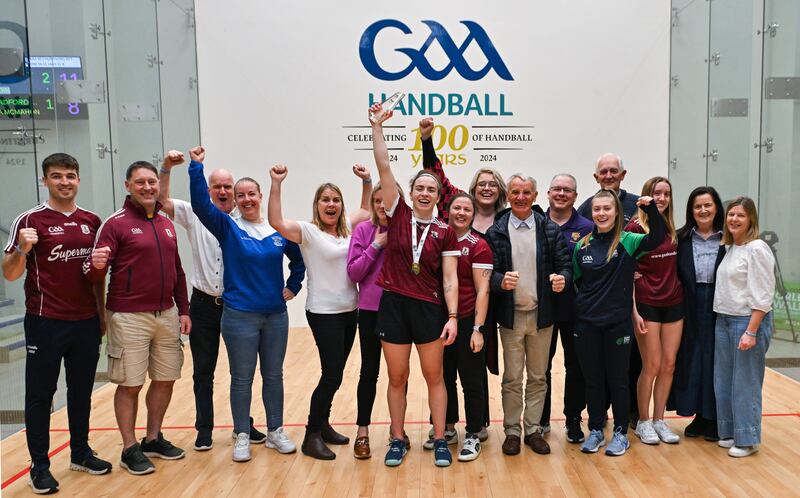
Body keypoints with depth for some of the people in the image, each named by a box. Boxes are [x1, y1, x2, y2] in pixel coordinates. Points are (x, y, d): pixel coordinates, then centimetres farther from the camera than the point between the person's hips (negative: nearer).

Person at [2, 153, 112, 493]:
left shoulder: (91, 221, 7)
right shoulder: (30, 221, -7)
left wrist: (102, 312, 13)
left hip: (86, 322, 5)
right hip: (46, 323, -4)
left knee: (82, 391, 14)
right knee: (40, 395, 6)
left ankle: (81, 453, 29)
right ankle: (40, 466, 18)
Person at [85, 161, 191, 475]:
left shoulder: (167, 224, 11)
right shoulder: (116, 224, -6)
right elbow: (94, 274, -11)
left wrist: (183, 310, 12)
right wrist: (96, 265, -33)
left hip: (167, 315, 6)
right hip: (130, 318, -6)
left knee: (165, 380, 12)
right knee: (129, 385, 3)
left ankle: (153, 439, 29)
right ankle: (130, 450, 17)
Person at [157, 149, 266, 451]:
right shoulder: (195, 215, 0)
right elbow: (162, 200, -8)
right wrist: (166, 168, -18)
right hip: (203, 305, 0)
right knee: (203, 371, 9)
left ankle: (243, 425, 26)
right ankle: (204, 429, 23)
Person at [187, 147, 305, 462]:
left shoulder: (279, 231, 4)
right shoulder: (228, 228, -3)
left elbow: (299, 259, 18)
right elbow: (200, 204, -18)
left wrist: (292, 287, 8)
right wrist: (196, 167, -24)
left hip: (276, 315, 3)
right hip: (240, 316, -3)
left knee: (273, 375, 12)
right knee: (242, 379, 5)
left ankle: (275, 432, 26)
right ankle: (242, 437, 20)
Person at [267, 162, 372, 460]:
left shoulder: (347, 228, 7)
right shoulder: (308, 231, -10)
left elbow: (367, 210, 25)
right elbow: (276, 222, -27)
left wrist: (367, 181, 13)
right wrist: (276, 184, -32)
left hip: (349, 311, 7)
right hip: (324, 313, -6)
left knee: (334, 374, 14)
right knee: (332, 375, -7)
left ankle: (323, 424, 29)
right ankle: (311, 436, 8)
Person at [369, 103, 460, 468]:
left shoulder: (445, 232, 0)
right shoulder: (398, 215, 1)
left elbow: (450, 279, -2)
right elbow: (384, 168, -6)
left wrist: (453, 317, -10)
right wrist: (377, 126, -9)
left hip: (429, 309, 0)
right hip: (393, 305, 1)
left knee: (434, 376, 9)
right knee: (397, 378, 10)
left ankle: (439, 440, 21)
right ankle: (397, 441, 24)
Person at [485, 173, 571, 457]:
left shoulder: (550, 230, 2)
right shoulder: (495, 233, -2)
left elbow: (565, 264, 2)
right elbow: (488, 272, -4)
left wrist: (562, 278, -19)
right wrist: (501, 281, -25)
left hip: (541, 314, 2)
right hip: (511, 315, -1)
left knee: (538, 377, 11)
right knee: (512, 378, 6)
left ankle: (533, 429, 23)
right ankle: (512, 431, 19)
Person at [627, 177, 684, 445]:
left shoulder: (671, 228, 10)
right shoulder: (635, 227, -8)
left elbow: (675, 267, 15)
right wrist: (633, 310, -15)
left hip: (673, 303, 6)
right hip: (647, 304, -5)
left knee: (669, 365, 8)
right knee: (651, 366, 0)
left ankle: (659, 420, 21)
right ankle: (643, 422, 15)